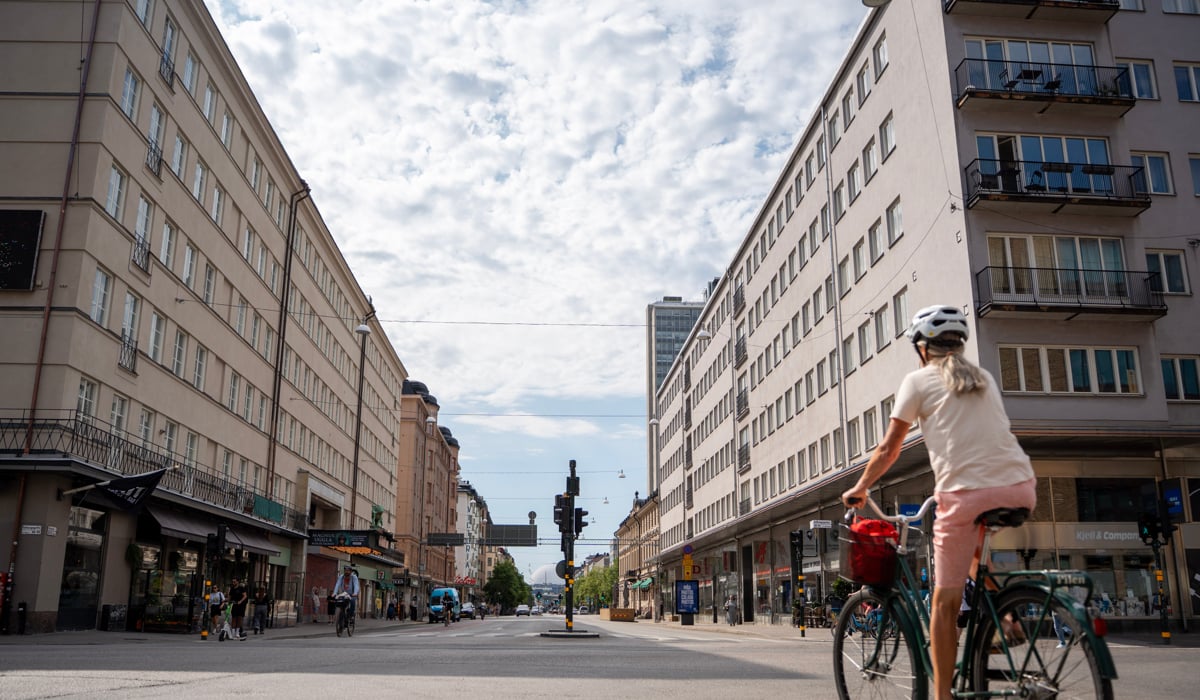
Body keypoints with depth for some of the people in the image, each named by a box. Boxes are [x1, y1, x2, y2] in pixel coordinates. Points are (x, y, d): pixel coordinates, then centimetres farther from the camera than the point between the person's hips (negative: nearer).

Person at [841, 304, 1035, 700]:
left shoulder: (918, 380, 8)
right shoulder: (984, 378, 23)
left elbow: (889, 450, 10)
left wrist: (859, 489, 23)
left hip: (966, 494, -5)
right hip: (1020, 488, 5)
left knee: (945, 601, 5)